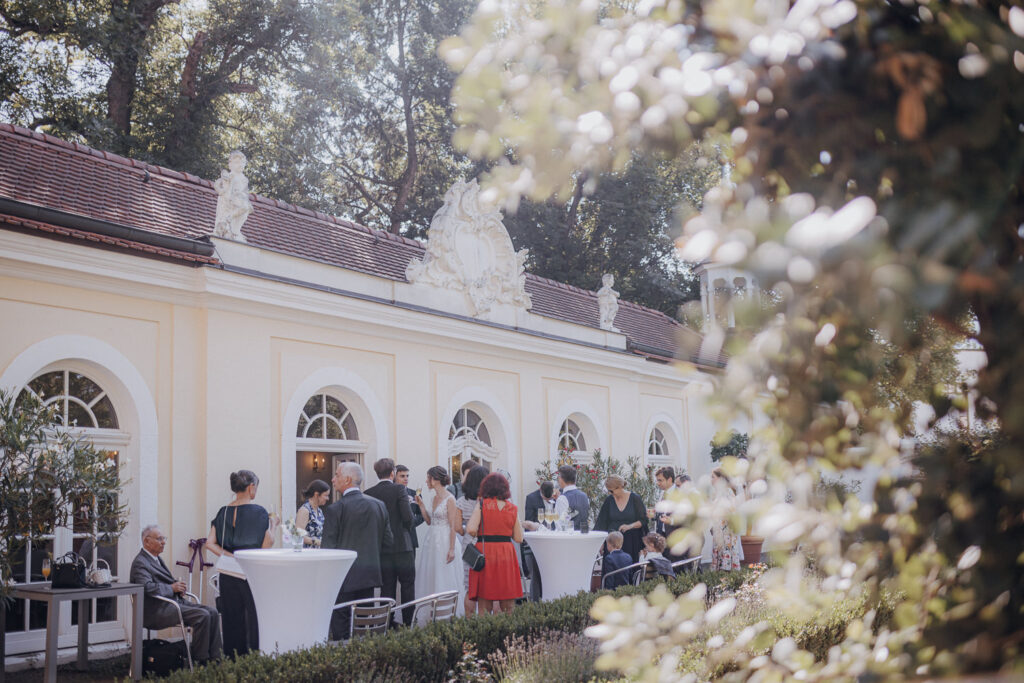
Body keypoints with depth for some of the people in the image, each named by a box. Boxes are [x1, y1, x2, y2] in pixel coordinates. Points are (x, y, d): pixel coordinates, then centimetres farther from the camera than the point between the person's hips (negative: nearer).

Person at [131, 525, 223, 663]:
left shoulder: (156, 559, 21)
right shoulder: (140, 563, -10)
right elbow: (148, 588, -25)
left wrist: (178, 586, 7)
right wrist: (172, 588, -15)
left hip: (175, 602, 10)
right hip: (156, 611, -10)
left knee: (212, 612, -7)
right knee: (202, 616, -25)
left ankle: (215, 658, -9)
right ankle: (200, 660, -14)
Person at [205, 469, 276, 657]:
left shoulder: (224, 512, 7)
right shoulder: (258, 512, -10)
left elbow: (210, 543, 4)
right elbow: (266, 544, -10)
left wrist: (228, 555, 2)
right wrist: (272, 525, 5)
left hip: (228, 571, 5)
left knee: (231, 618, 11)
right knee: (254, 620, 3)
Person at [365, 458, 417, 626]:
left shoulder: (368, 493, 1)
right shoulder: (398, 489, -9)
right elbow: (408, 516, -16)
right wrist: (406, 529, 4)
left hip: (381, 548, 3)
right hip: (402, 545, -3)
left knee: (387, 588, 9)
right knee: (408, 584, 8)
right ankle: (409, 623, 9)